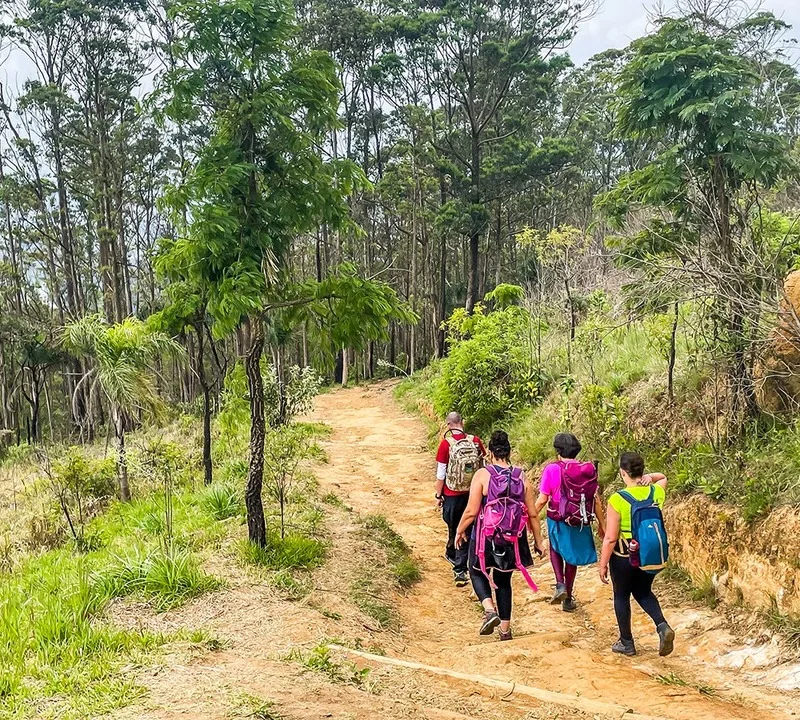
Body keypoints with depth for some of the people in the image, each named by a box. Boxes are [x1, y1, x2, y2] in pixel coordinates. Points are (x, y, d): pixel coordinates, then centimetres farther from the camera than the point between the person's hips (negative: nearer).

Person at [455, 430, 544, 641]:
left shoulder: (482, 475, -13)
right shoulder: (521, 477, -2)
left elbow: (471, 511, -14)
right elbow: (532, 514, 1)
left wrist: (459, 531, 2)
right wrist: (538, 541, 12)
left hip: (485, 536, -3)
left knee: (477, 572, 20)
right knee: (503, 580, 19)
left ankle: (490, 610, -4)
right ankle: (505, 629, 22)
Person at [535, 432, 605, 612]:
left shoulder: (552, 469, -14)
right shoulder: (588, 469, -6)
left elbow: (542, 500, -12)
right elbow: (595, 500, -1)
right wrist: (602, 523, 11)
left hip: (557, 520, -2)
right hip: (580, 522, 2)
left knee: (556, 550, 25)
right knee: (571, 557, 20)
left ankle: (560, 585, 4)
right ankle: (568, 599, 28)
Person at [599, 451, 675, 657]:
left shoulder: (617, 499, -22)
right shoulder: (656, 493, -7)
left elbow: (610, 538, -19)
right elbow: (663, 478, 19)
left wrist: (603, 564, -8)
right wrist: (650, 477, -3)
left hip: (624, 557, -5)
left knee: (621, 596, 17)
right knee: (643, 592, 26)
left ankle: (627, 643, 27)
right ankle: (662, 626, 4)